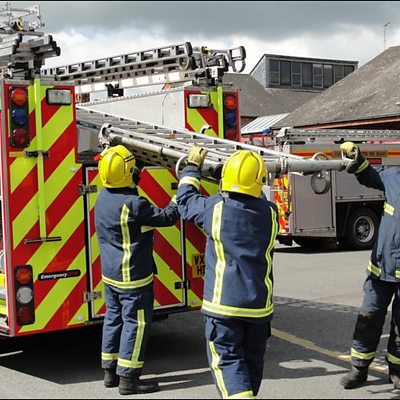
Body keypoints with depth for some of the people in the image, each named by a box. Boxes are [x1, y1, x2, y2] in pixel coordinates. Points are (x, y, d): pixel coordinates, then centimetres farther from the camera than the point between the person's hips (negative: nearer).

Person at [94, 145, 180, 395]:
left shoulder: (104, 197, 2)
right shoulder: (133, 204, -24)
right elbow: (165, 217, -18)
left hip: (110, 274, 9)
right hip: (133, 276, -9)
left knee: (114, 319, 17)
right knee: (136, 323, 0)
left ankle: (110, 372, 26)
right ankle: (128, 378, 5)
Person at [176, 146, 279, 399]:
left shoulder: (215, 208, -12)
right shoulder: (270, 212, -3)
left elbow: (186, 200, 7)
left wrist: (192, 167, 20)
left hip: (223, 304, -3)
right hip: (260, 304, 4)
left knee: (227, 358, 2)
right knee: (253, 359, 18)